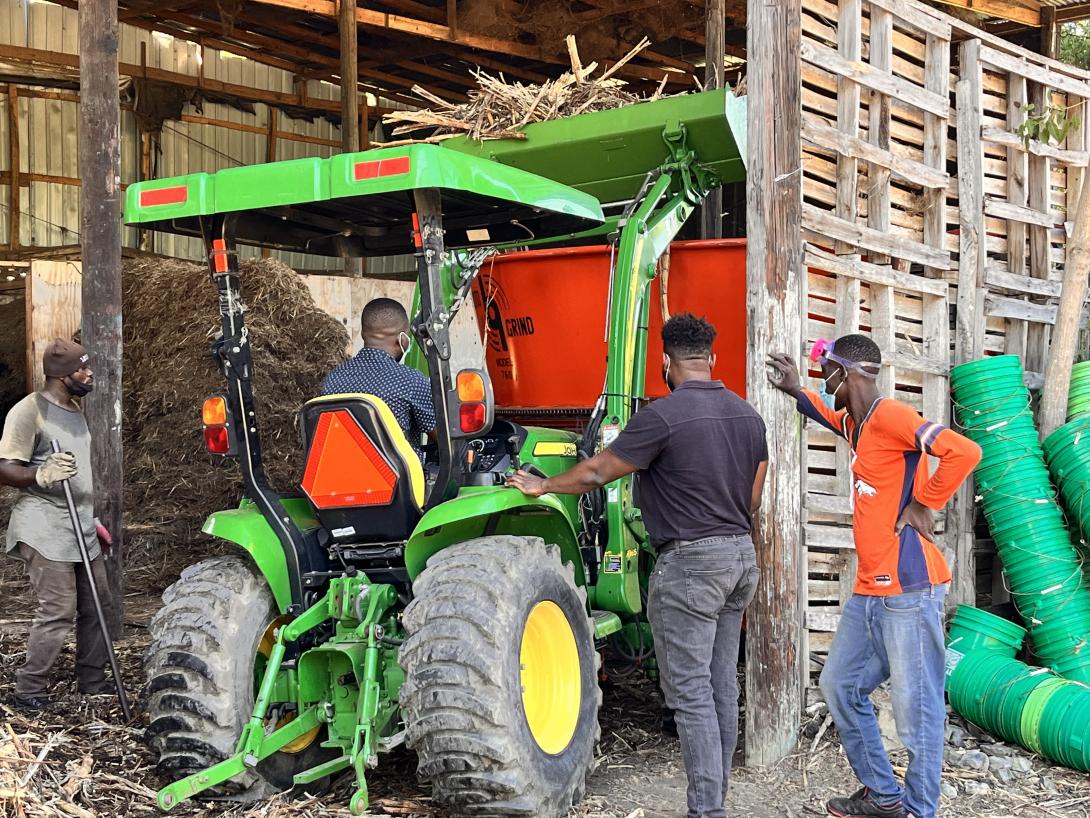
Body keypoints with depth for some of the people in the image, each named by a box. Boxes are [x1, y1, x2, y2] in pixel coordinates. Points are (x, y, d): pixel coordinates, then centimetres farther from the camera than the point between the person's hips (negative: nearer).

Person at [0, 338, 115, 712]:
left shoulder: (74, 410, 16)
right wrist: (43, 474, -32)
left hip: (80, 528, 9)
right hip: (46, 530, -9)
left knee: (98, 606, 9)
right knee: (58, 612, -11)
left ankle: (92, 682, 21)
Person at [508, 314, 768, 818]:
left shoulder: (663, 415, -15)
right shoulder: (747, 415, 8)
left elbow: (596, 473, -9)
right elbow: (753, 498, 14)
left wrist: (543, 487, 6)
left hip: (689, 562, -8)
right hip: (740, 554, 8)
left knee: (690, 692, -3)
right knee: (721, 686, 13)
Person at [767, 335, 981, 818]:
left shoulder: (890, 415, -14)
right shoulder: (857, 423, 14)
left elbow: (964, 452, -26)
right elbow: (833, 417, 39)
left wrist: (922, 506, -16)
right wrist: (795, 391, 24)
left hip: (908, 588, -11)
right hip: (869, 591, 11)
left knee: (916, 708, -2)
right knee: (840, 686, 17)